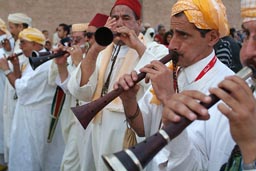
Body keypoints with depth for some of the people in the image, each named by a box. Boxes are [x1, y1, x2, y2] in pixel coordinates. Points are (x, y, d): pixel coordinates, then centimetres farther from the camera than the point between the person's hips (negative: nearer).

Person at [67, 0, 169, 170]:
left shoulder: (155, 50, -3)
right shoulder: (103, 53, 11)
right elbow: (80, 91, -3)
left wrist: (138, 46, -19)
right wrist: (94, 50, -13)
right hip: (100, 133, 5)